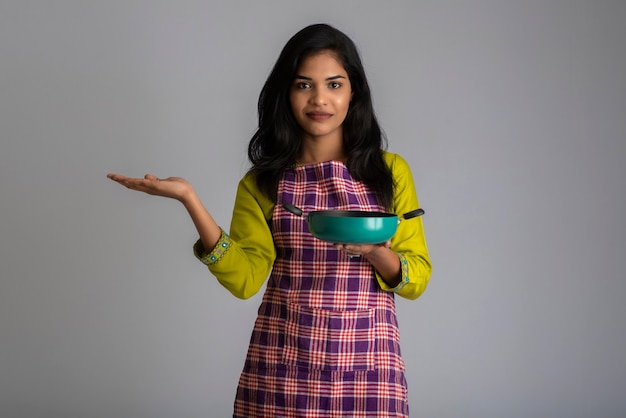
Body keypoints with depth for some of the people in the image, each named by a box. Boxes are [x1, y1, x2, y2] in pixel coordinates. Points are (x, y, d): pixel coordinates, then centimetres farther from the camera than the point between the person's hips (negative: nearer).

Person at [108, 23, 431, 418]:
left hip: (366, 362, 0)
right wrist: (190, 199, -15)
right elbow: (244, 278, -7)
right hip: (282, 367, 1)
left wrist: (375, 251, -18)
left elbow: (417, 279, 2)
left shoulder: (390, 171, 3)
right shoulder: (263, 182, 5)